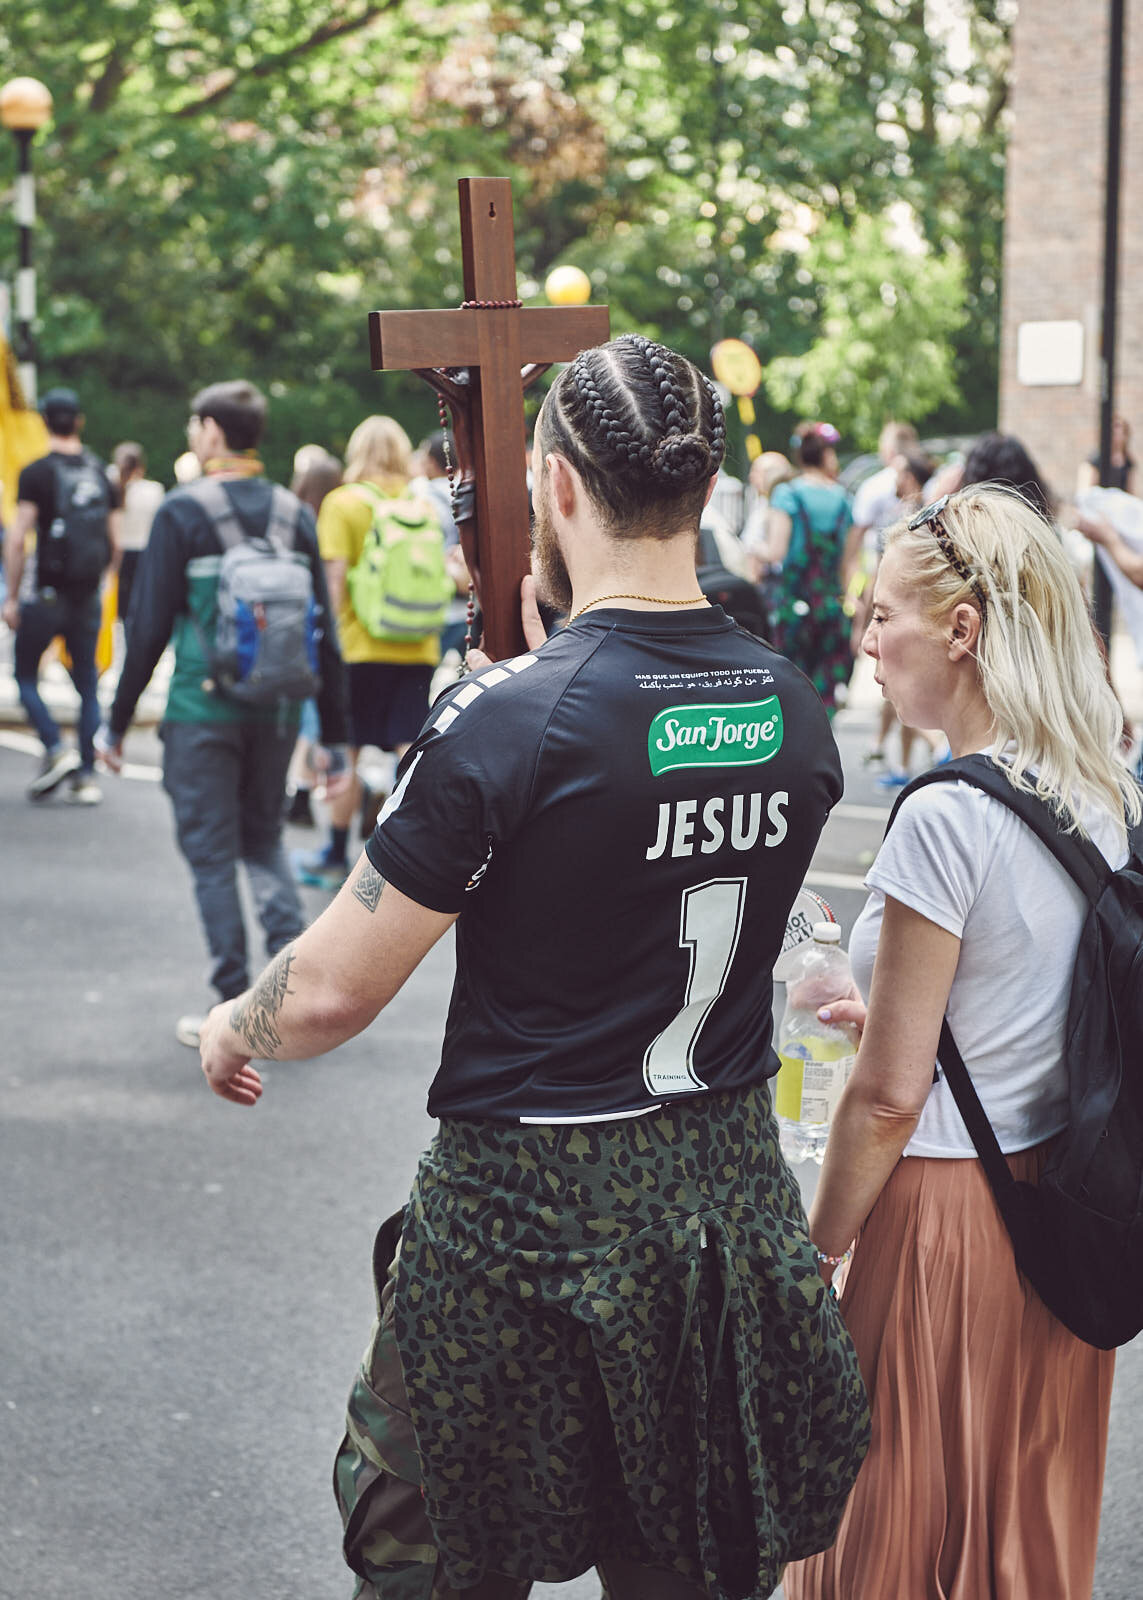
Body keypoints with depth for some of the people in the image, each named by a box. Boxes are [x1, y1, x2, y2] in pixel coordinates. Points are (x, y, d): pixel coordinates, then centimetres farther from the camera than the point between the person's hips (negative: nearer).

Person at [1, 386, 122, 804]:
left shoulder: (37, 472, -8)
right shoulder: (100, 474, 6)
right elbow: (114, 542, 8)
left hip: (45, 593, -4)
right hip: (88, 597, 4)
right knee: (87, 684, 9)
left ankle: (56, 750, -6)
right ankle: (86, 777, 8)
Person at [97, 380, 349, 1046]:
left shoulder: (183, 512, -8)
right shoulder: (296, 515, 5)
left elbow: (150, 627, -7)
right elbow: (326, 632, 7)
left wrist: (119, 720, 2)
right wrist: (334, 734, 13)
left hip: (203, 711, -4)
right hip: (278, 711, 4)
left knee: (213, 854, 5)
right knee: (265, 841, 20)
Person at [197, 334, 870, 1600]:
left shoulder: (512, 717, -21)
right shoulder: (794, 708, -2)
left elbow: (333, 991, -16)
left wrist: (233, 1031, 7)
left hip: (529, 1215, -6)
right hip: (732, 1197, 6)